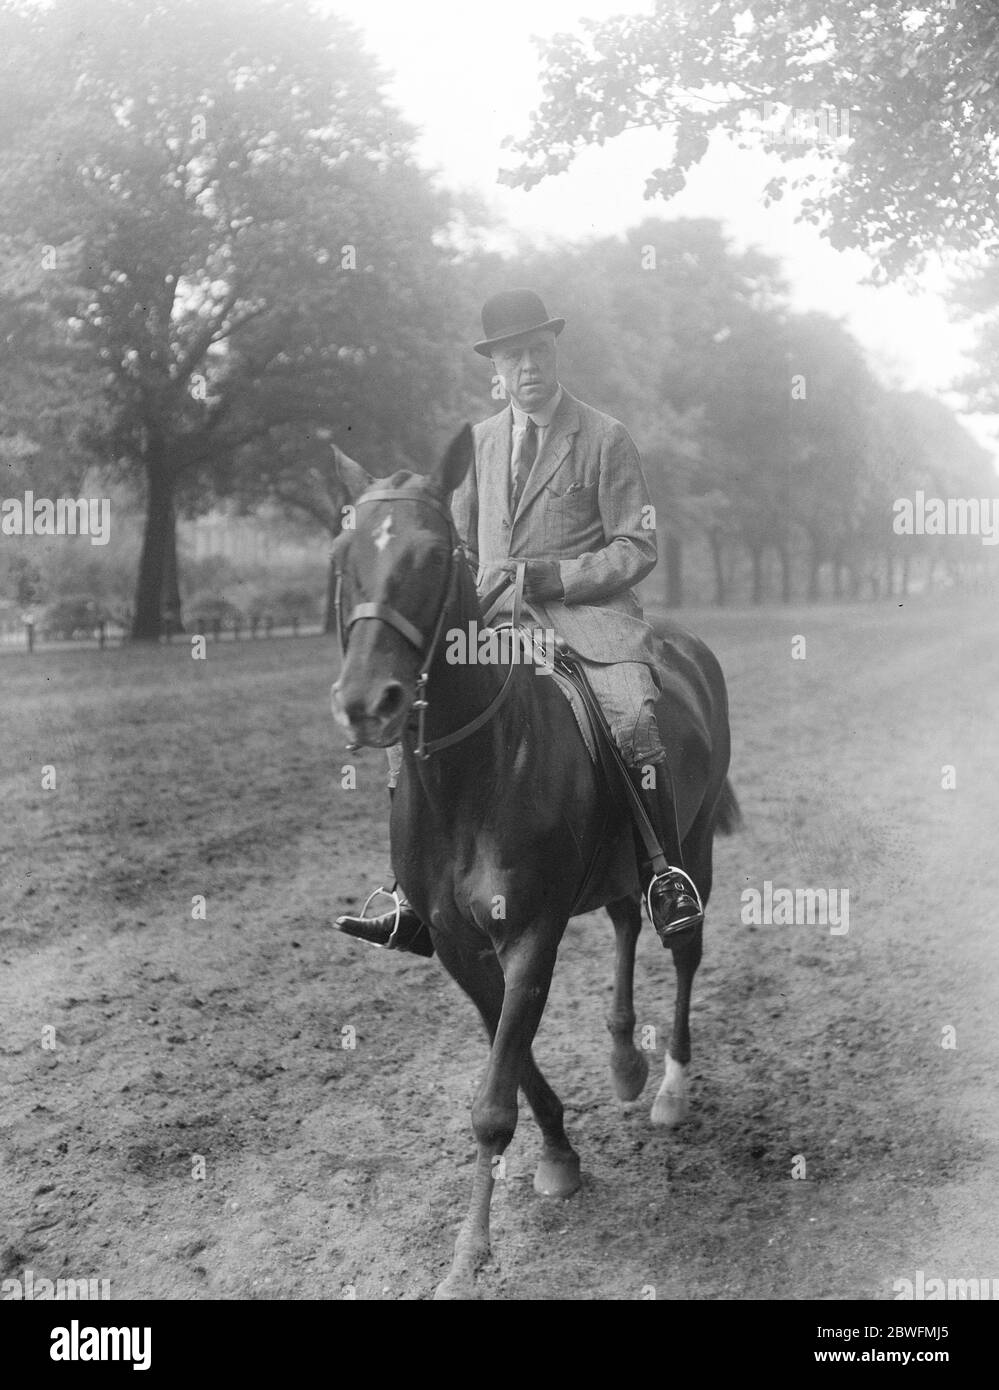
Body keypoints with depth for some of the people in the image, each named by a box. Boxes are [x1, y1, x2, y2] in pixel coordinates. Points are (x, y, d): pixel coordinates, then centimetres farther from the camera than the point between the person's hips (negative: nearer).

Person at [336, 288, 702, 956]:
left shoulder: (605, 438, 1)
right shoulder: (479, 441, 16)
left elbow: (637, 550, -3)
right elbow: (461, 546, 23)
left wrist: (540, 575, -13)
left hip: (587, 615, -5)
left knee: (632, 714, -33)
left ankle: (667, 875, -14)